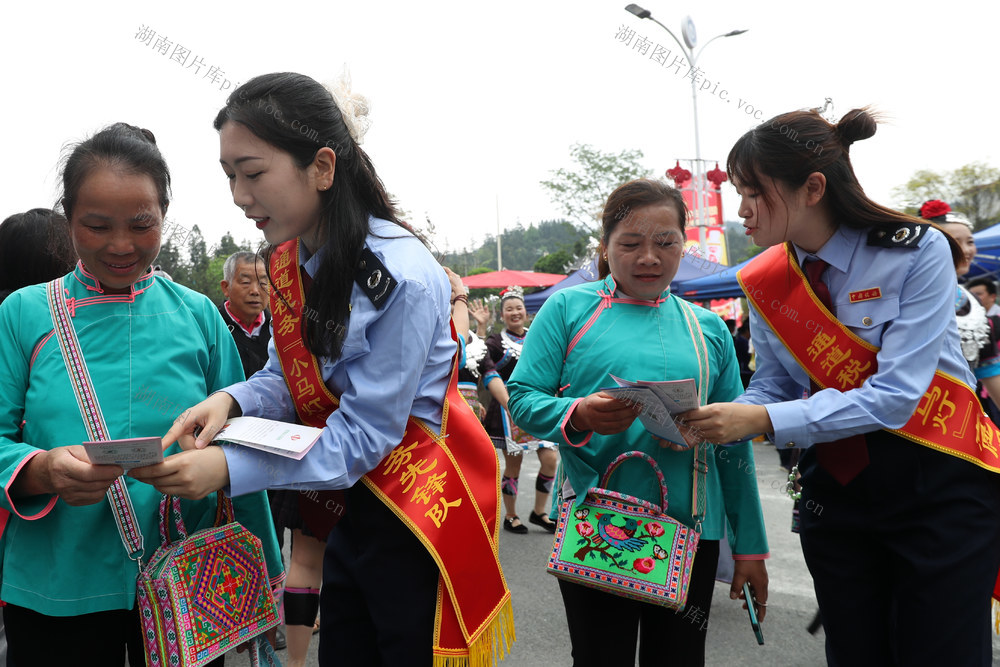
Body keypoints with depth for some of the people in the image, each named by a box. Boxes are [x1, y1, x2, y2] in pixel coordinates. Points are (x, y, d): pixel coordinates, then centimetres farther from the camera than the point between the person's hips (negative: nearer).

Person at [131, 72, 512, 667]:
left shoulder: (401, 277, -25)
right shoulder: (289, 261, 1)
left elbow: (363, 434, -23)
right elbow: (289, 380, 8)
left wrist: (229, 469, -28)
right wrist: (233, 400, -14)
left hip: (423, 513, -7)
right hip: (353, 507, 7)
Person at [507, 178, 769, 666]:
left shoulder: (709, 328, 9)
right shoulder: (568, 307, 1)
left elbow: (734, 444, 11)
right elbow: (521, 397, -3)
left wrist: (749, 547, 10)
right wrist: (576, 416, -24)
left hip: (690, 532, 3)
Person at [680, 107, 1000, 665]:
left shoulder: (916, 252, -16)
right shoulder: (765, 282, -2)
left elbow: (894, 395, -24)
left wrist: (764, 420, -29)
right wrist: (712, 423, -15)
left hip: (940, 483, -4)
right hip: (836, 489, 4)